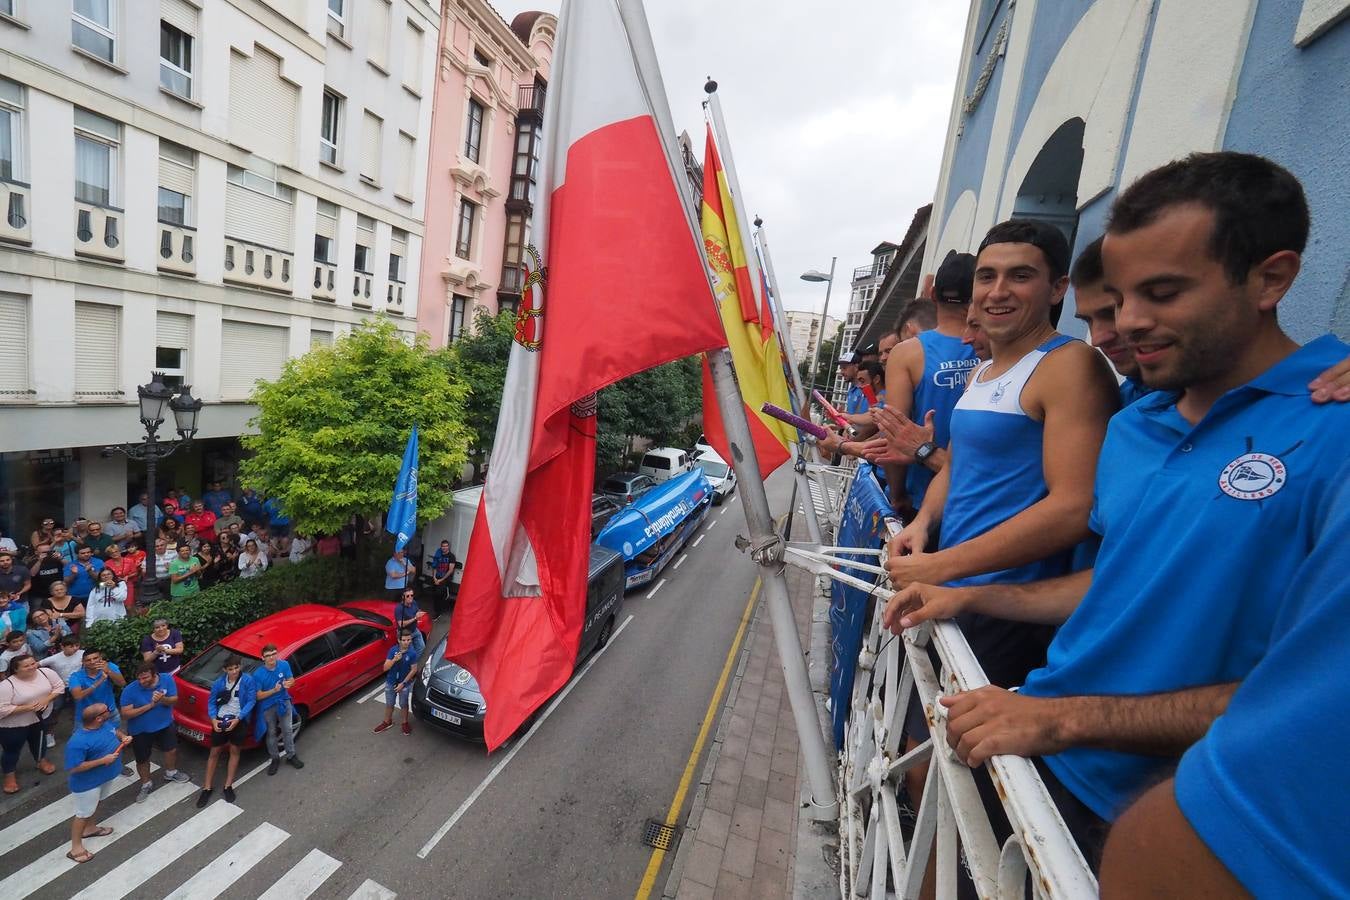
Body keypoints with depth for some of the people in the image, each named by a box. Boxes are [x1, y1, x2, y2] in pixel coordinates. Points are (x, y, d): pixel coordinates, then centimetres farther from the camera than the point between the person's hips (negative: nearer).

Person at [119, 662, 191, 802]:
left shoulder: (167, 680, -19)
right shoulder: (130, 690, -23)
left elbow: (174, 700, -13)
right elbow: (125, 715, -22)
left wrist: (163, 699, -35)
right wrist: (149, 706, -33)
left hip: (165, 725, 2)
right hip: (140, 731, -2)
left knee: (172, 750, 18)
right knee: (142, 760, 15)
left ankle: (170, 773, 46)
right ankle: (146, 785, 40)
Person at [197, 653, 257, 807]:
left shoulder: (248, 680, -12)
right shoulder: (219, 682, -1)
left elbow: (251, 701, -13)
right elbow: (211, 702, 5)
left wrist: (238, 719, -20)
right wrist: (213, 719, -10)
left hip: (239, 720, -2)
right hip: (221, 719, 3)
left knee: (234, 750, 8)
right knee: (214, 752, 8)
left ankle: (228, 786, 18)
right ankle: (207, 788, 21)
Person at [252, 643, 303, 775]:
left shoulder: (284, 665, -15)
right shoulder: (258, 674, -22)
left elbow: (292, 680, -3)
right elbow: (258, 696, -16)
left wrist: (288, 683, -26)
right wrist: (274, 690, -31)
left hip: (283, 702, 2)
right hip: (268, 707, -2)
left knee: (287, 730, 13)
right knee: (271, 733, 15)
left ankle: (291, 755, 31)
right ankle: (275, 759, 35)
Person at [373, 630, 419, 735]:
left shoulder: (412, 653, -20)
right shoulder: (392, 650, -16)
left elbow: (414, 670, -13)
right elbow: (385, 668, -14)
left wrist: (403, 683, -16)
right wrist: (394, 660, -33)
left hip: (405, 684, -2)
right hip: (390, 683, 2)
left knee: (404, 704, 16)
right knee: (389, 704, 20)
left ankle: (405, 723, 37)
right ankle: (387, 722, 43)